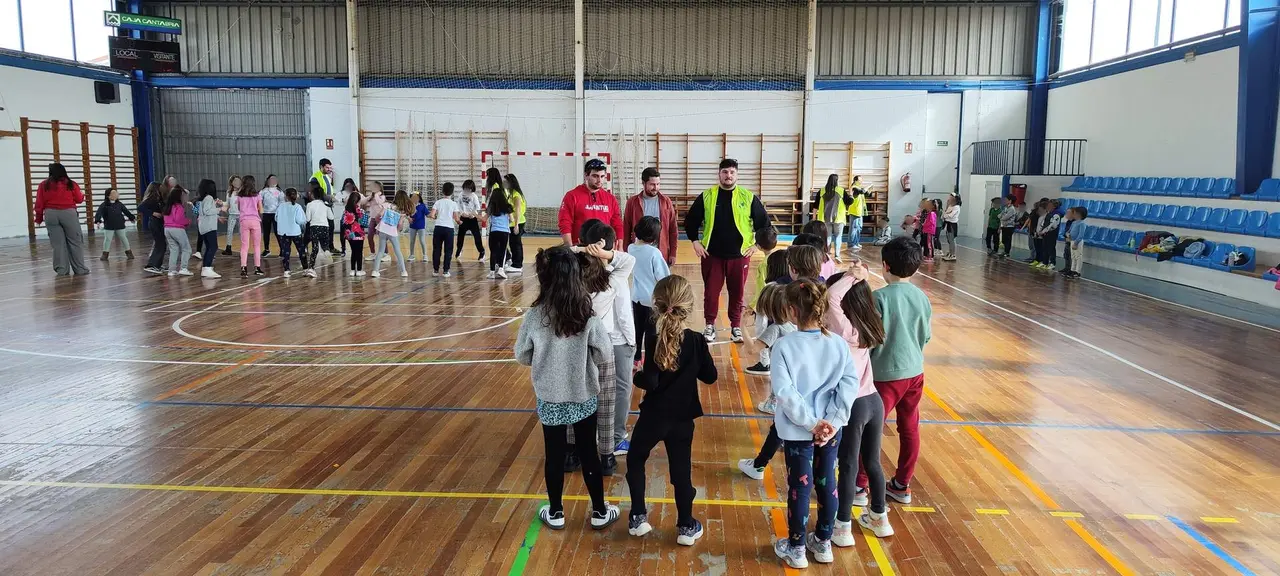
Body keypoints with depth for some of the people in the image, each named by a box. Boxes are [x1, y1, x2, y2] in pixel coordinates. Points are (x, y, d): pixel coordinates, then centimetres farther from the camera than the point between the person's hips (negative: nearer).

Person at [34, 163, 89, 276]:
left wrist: (39, 218, 15)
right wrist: (82, 195, 30)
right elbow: (79, 199, 7)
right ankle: (80, 269, 3)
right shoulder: (71, 184, 0)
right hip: (68, 213, -2)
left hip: (51, 214, 2)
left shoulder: (44, 185, 4)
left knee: (58, 243, 5)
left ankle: (62, 270, 7)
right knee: (75, 242, 4)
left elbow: (39, 203, 5)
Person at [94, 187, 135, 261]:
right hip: (109, 226, -2)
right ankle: (105, 254, 11)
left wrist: (131, 218, 20)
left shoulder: (119, 204, 4)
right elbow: (99, 213, -16)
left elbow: (126, 211, 14)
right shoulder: (104, 205, -7)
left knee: (123, 238, 7)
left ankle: (128, 252, 16)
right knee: (107, 239, 1)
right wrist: (98, 220, -30)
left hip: (120, 226, 2)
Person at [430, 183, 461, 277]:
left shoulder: (438, 202, 3)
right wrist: (459, 222, 19)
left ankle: (435, 270, 15)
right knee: (448, 250, 6)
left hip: (438, 228, 1)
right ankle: (446, 271, 4)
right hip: (449, 228, -1)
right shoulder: (453, 204, 0)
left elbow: (432, 215, -3)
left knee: (436, 249, 11)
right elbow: (456, 218, -2)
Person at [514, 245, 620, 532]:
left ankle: (555, 513, 30)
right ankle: (600, 512, 27)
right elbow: (605, 355, -9)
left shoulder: (535, 316, -16)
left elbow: (521, 356, -4)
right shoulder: (588, 316, -17)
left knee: (554, 455, 15)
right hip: (583, 397, 0)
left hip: (549, 398, 0)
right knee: (588, 453, 14)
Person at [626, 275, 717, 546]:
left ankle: (638, 518, 24)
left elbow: (650, 382, -23)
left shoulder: (652, 336, -18)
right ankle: (686, 527, 22)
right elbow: (710, 376, 0)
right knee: (681, 470, 13)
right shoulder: (696, 340, -10)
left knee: (635, 460, 21)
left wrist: (637, 376, -2)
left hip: (653, 415, -2)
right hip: (682, 417, 2)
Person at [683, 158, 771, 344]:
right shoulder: (706, 196, 0)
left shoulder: (748, 197, -1)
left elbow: (764, 222, 5)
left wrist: (756, 244, 0)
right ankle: (710, 325, 19)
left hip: (739, 255, 0)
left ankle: (736, 326, 22)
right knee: (711, 291, 5)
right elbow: (691, 220, 8)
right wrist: (695, 241, 1)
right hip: (712, 255, 0)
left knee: (737, 292, 8)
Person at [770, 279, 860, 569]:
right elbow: (850, 382, -10)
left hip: (797, 431, -3)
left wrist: (812, 422, -17)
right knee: (827, 483, 18)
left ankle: (796, 549, 26)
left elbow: (785, 392, -22)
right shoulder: (839, 343, -6)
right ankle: (823, 543, 35)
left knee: (799, 487, 10)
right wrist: (833, 420, -12)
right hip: (830, 429, 3)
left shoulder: (784, 346, -17)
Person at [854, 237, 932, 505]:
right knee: (910, 429, 15)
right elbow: (926, 336, 10)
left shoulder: (880, 297, -17)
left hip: (886, 374, -6)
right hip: (915, 372, 6)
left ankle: (859, 485, 12)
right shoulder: (922, 298, 1)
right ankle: (902, 485, 26)